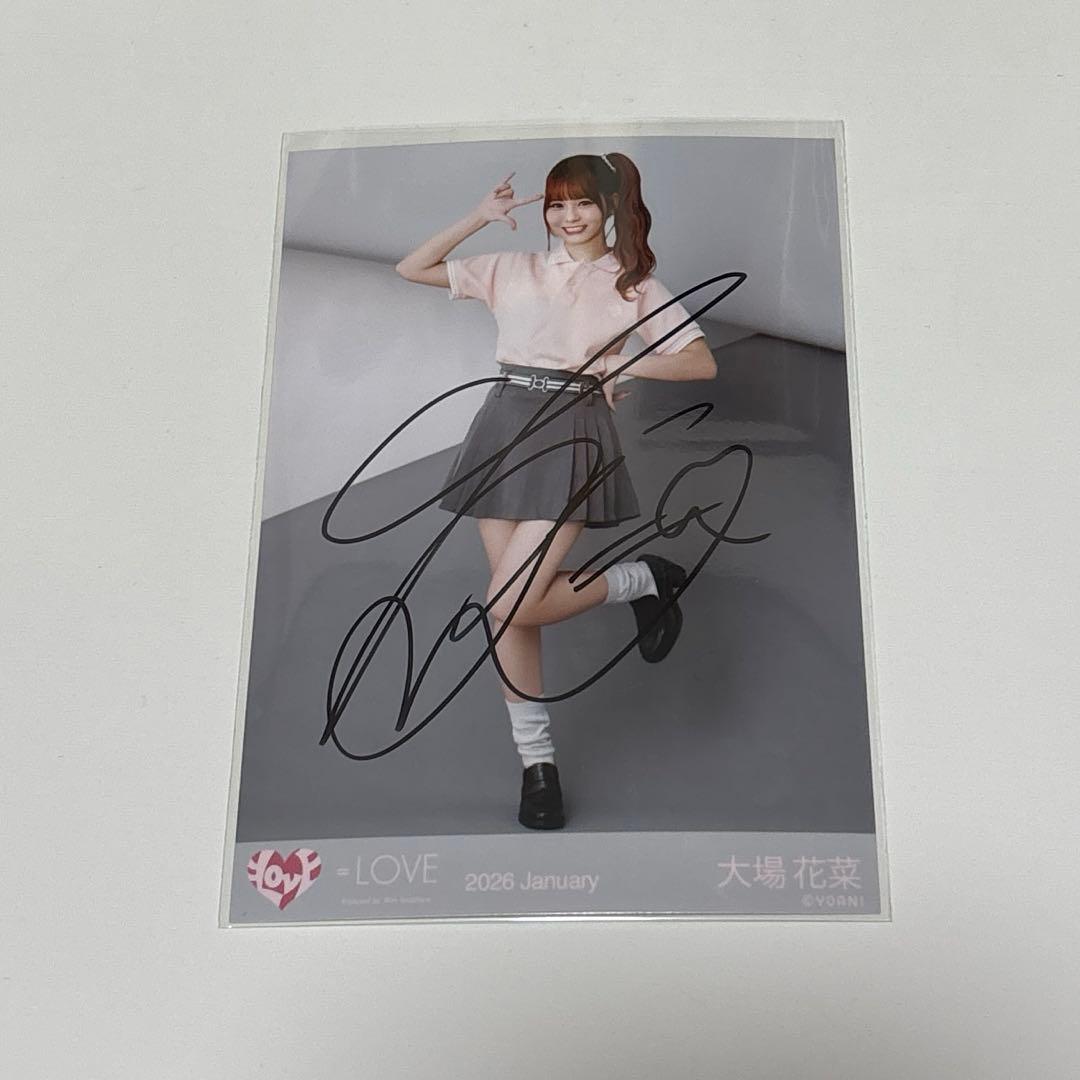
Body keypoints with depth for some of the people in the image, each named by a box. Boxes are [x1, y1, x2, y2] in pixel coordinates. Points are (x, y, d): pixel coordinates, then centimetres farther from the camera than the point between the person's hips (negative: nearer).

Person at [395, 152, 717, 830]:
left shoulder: (635, 285, 9)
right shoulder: (514, 270, 13)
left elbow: (703, 363, 4)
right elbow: (412, 269, 11)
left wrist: (624, 363, -8)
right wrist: (481, 217, 5)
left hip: (576, 431, -3)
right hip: (508, 425, 4)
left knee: (510, 604, -16)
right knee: (510, 608, 0)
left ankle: (646, 580, 9)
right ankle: (537, 761, 12)